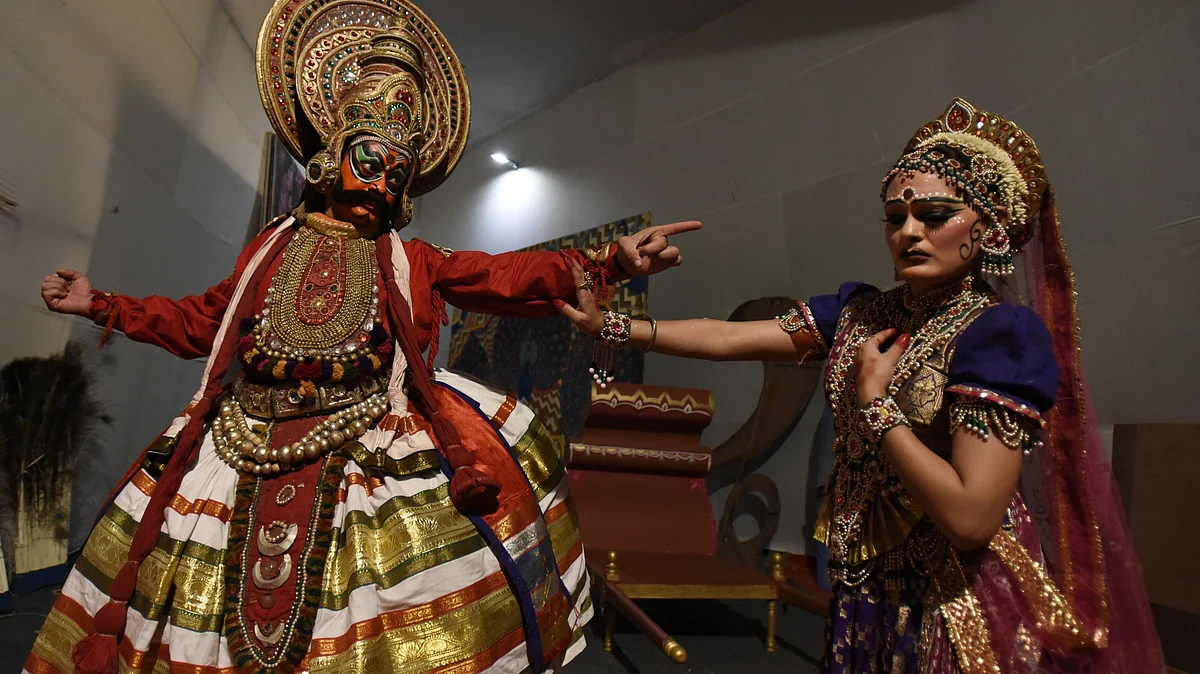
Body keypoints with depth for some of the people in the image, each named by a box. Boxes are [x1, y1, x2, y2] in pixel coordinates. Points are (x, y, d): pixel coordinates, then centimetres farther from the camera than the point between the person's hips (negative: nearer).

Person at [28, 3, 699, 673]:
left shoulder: (410, 261, 6)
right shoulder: (272, 247, 12)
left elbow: (507, 277, -6)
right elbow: (199, 320, 24)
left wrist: (606, 261, -18)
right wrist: (100, 305, 24)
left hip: (374, 441, -1)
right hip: (255, 441, 2)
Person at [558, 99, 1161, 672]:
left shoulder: (1003, 334, -18)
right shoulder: (861, 313, 1)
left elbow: (971, 515, -26)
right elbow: (729, 338, -4)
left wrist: (874, 399, -18)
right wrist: (614, 327, -9)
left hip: (959, 602, -5)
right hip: (868, 584, 6)